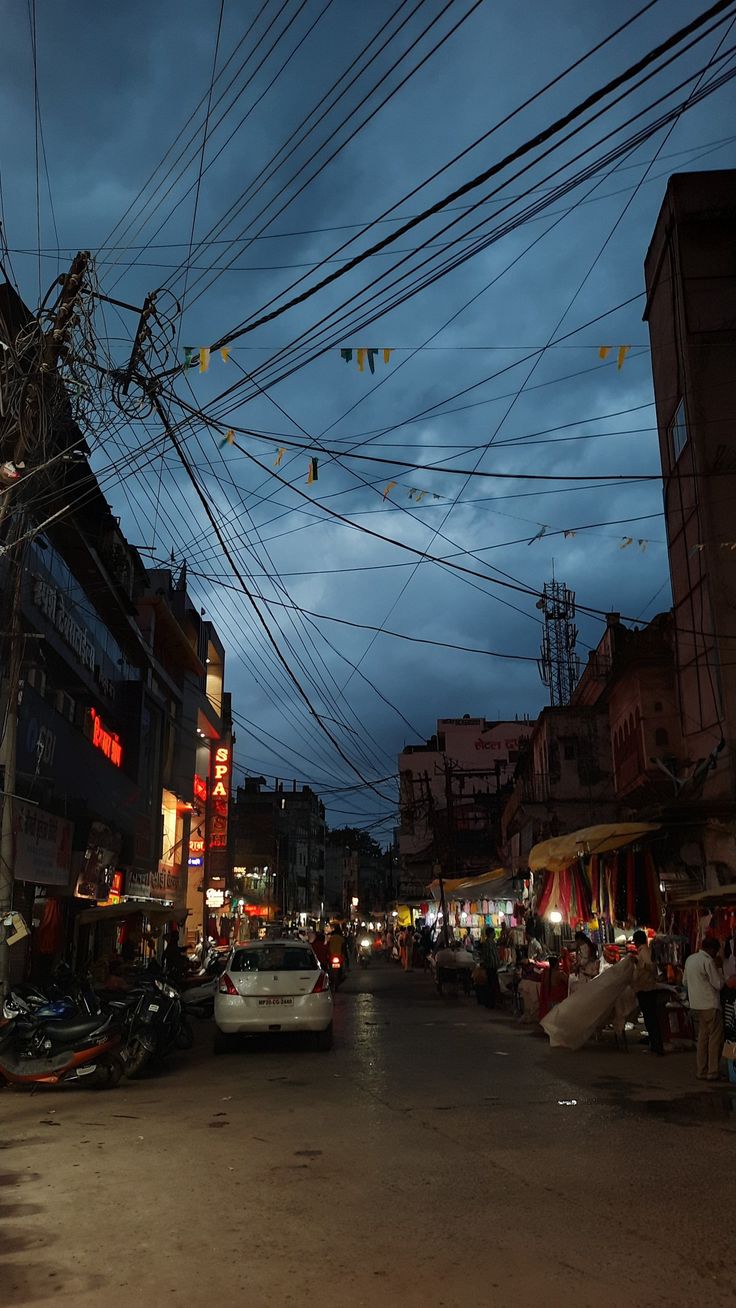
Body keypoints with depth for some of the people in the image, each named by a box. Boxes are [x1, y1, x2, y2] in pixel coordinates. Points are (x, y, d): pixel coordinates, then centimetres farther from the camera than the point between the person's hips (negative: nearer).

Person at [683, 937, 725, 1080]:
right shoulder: (708, 961, -16)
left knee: (703, 1036, 14)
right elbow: (719, 984, -13)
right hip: (710, 1004, -8)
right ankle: (712, 1072, 0)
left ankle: (702, 1070, 16)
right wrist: (719, 972, 4)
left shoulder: (690, 959, 11)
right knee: (716, 1036, -1)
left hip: (697, 1003, 8)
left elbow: (685, 982, 19)